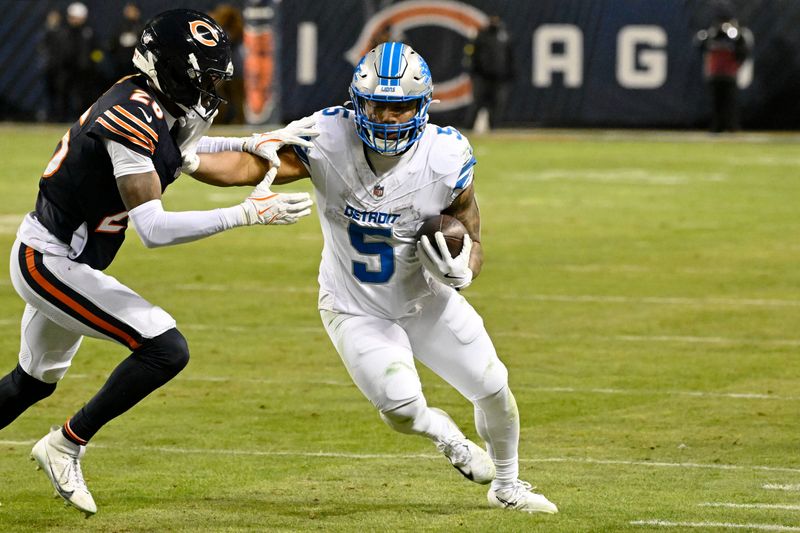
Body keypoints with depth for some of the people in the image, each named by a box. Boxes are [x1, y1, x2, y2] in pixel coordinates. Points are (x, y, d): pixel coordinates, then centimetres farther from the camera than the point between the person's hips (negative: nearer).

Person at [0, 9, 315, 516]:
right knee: (167, 350, -16)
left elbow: (183, 151, 28)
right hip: (51, 263, -10)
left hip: (47, 258, 10)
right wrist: (246, 214, -29)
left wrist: (254, 145, 12)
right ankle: (66, 446, -4)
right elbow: (153, 229, -30)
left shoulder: (159, 107, 1)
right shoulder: (129, 118, -26)